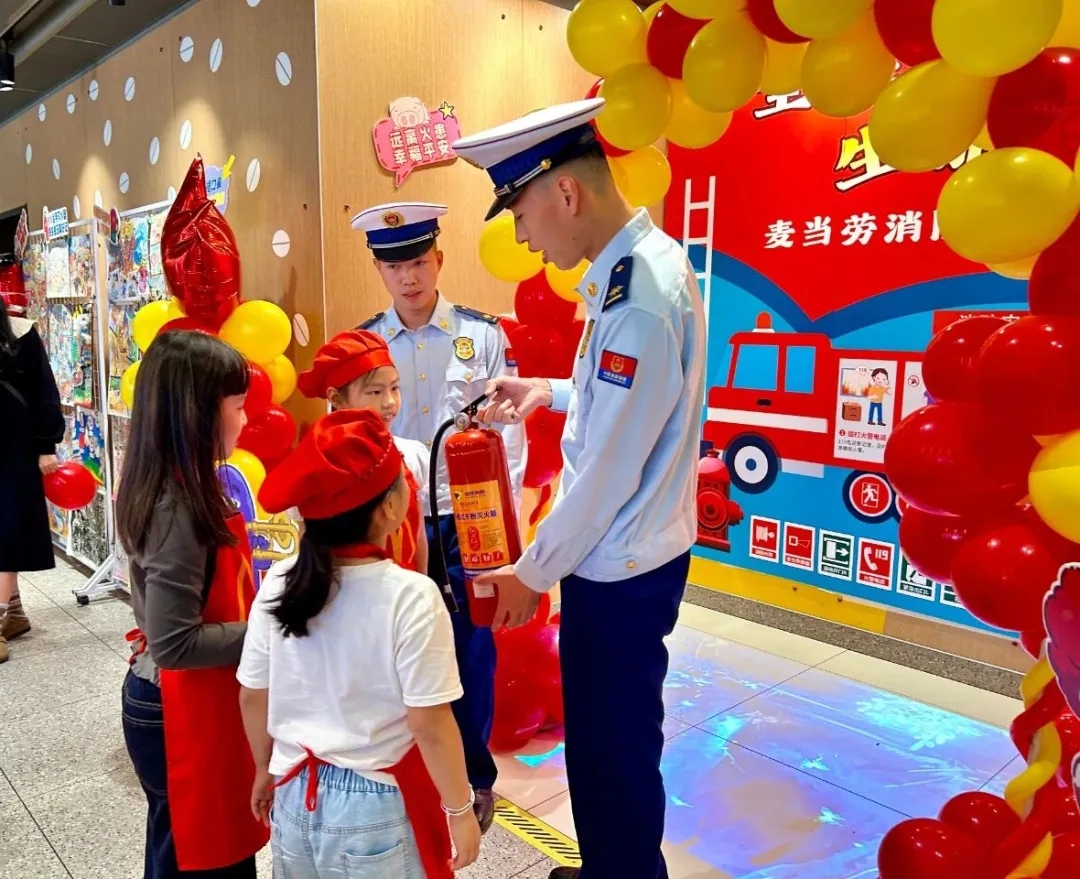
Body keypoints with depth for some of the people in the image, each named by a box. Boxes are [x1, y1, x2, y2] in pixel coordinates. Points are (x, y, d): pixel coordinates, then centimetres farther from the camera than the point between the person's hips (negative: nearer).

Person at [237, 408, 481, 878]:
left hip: (296, 794, 4)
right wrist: (459, 810, -5)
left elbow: (252, 697, 1)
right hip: (377, 805, -4)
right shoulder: (411, 596, -23)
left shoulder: (278, 583, -9)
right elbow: (429, 723, -19)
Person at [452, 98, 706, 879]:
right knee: (605, 735, 24)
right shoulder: (642, 262, 5)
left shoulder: (639, 295, -26)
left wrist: (532, 572, -11)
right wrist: (552, 393, 8)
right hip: (628, 553, 10)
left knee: (612, 746, 11)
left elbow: (608, 469, -22)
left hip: (619, 567, -10)